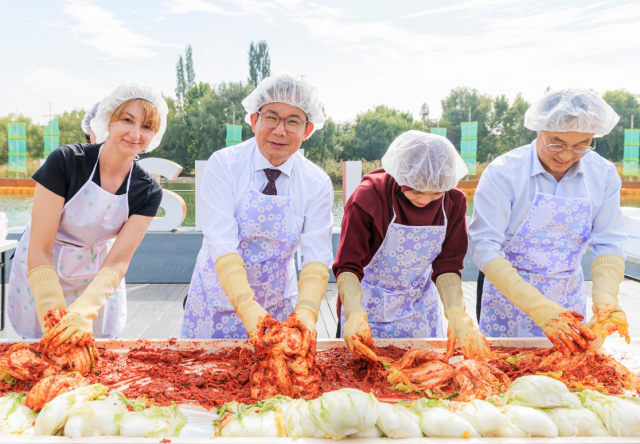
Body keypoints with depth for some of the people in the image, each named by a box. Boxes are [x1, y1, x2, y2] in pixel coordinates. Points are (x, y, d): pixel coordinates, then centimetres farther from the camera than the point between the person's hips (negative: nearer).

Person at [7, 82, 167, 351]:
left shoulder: (148, 192, -13)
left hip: (98, 280, 3)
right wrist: (54, 314, -34)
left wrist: (83, 312, -35)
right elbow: (40, 249, -23)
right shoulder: (66, 161, -23)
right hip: (41, 274, -2)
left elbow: (117, 261, -19)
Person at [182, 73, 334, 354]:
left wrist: (307, 309, -34)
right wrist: (246, 305, -38)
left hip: (278, 305, 2)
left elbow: (317, 256, -16)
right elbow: (221, 243, -25)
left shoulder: (317, 184, -9)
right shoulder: (224, 165, -16)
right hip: (220, 298, -1)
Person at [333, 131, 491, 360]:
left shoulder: (454, 201, -13)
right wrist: (354, 313, -40)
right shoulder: (369, 196, -24)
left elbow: (447, 266, -10)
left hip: (420, 305, 4)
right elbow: (348, 266, -23)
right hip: (370, 304, -3)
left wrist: (456, 314, -27)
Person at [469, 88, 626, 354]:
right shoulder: (503, 173, -20)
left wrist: (605, 296, -25)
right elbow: (484, 247, -24)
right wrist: (540, 309, -33)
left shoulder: (603, 174, -7)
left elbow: (608, 245, -4)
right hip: (508, 295, -3)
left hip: (569, 301, 4)